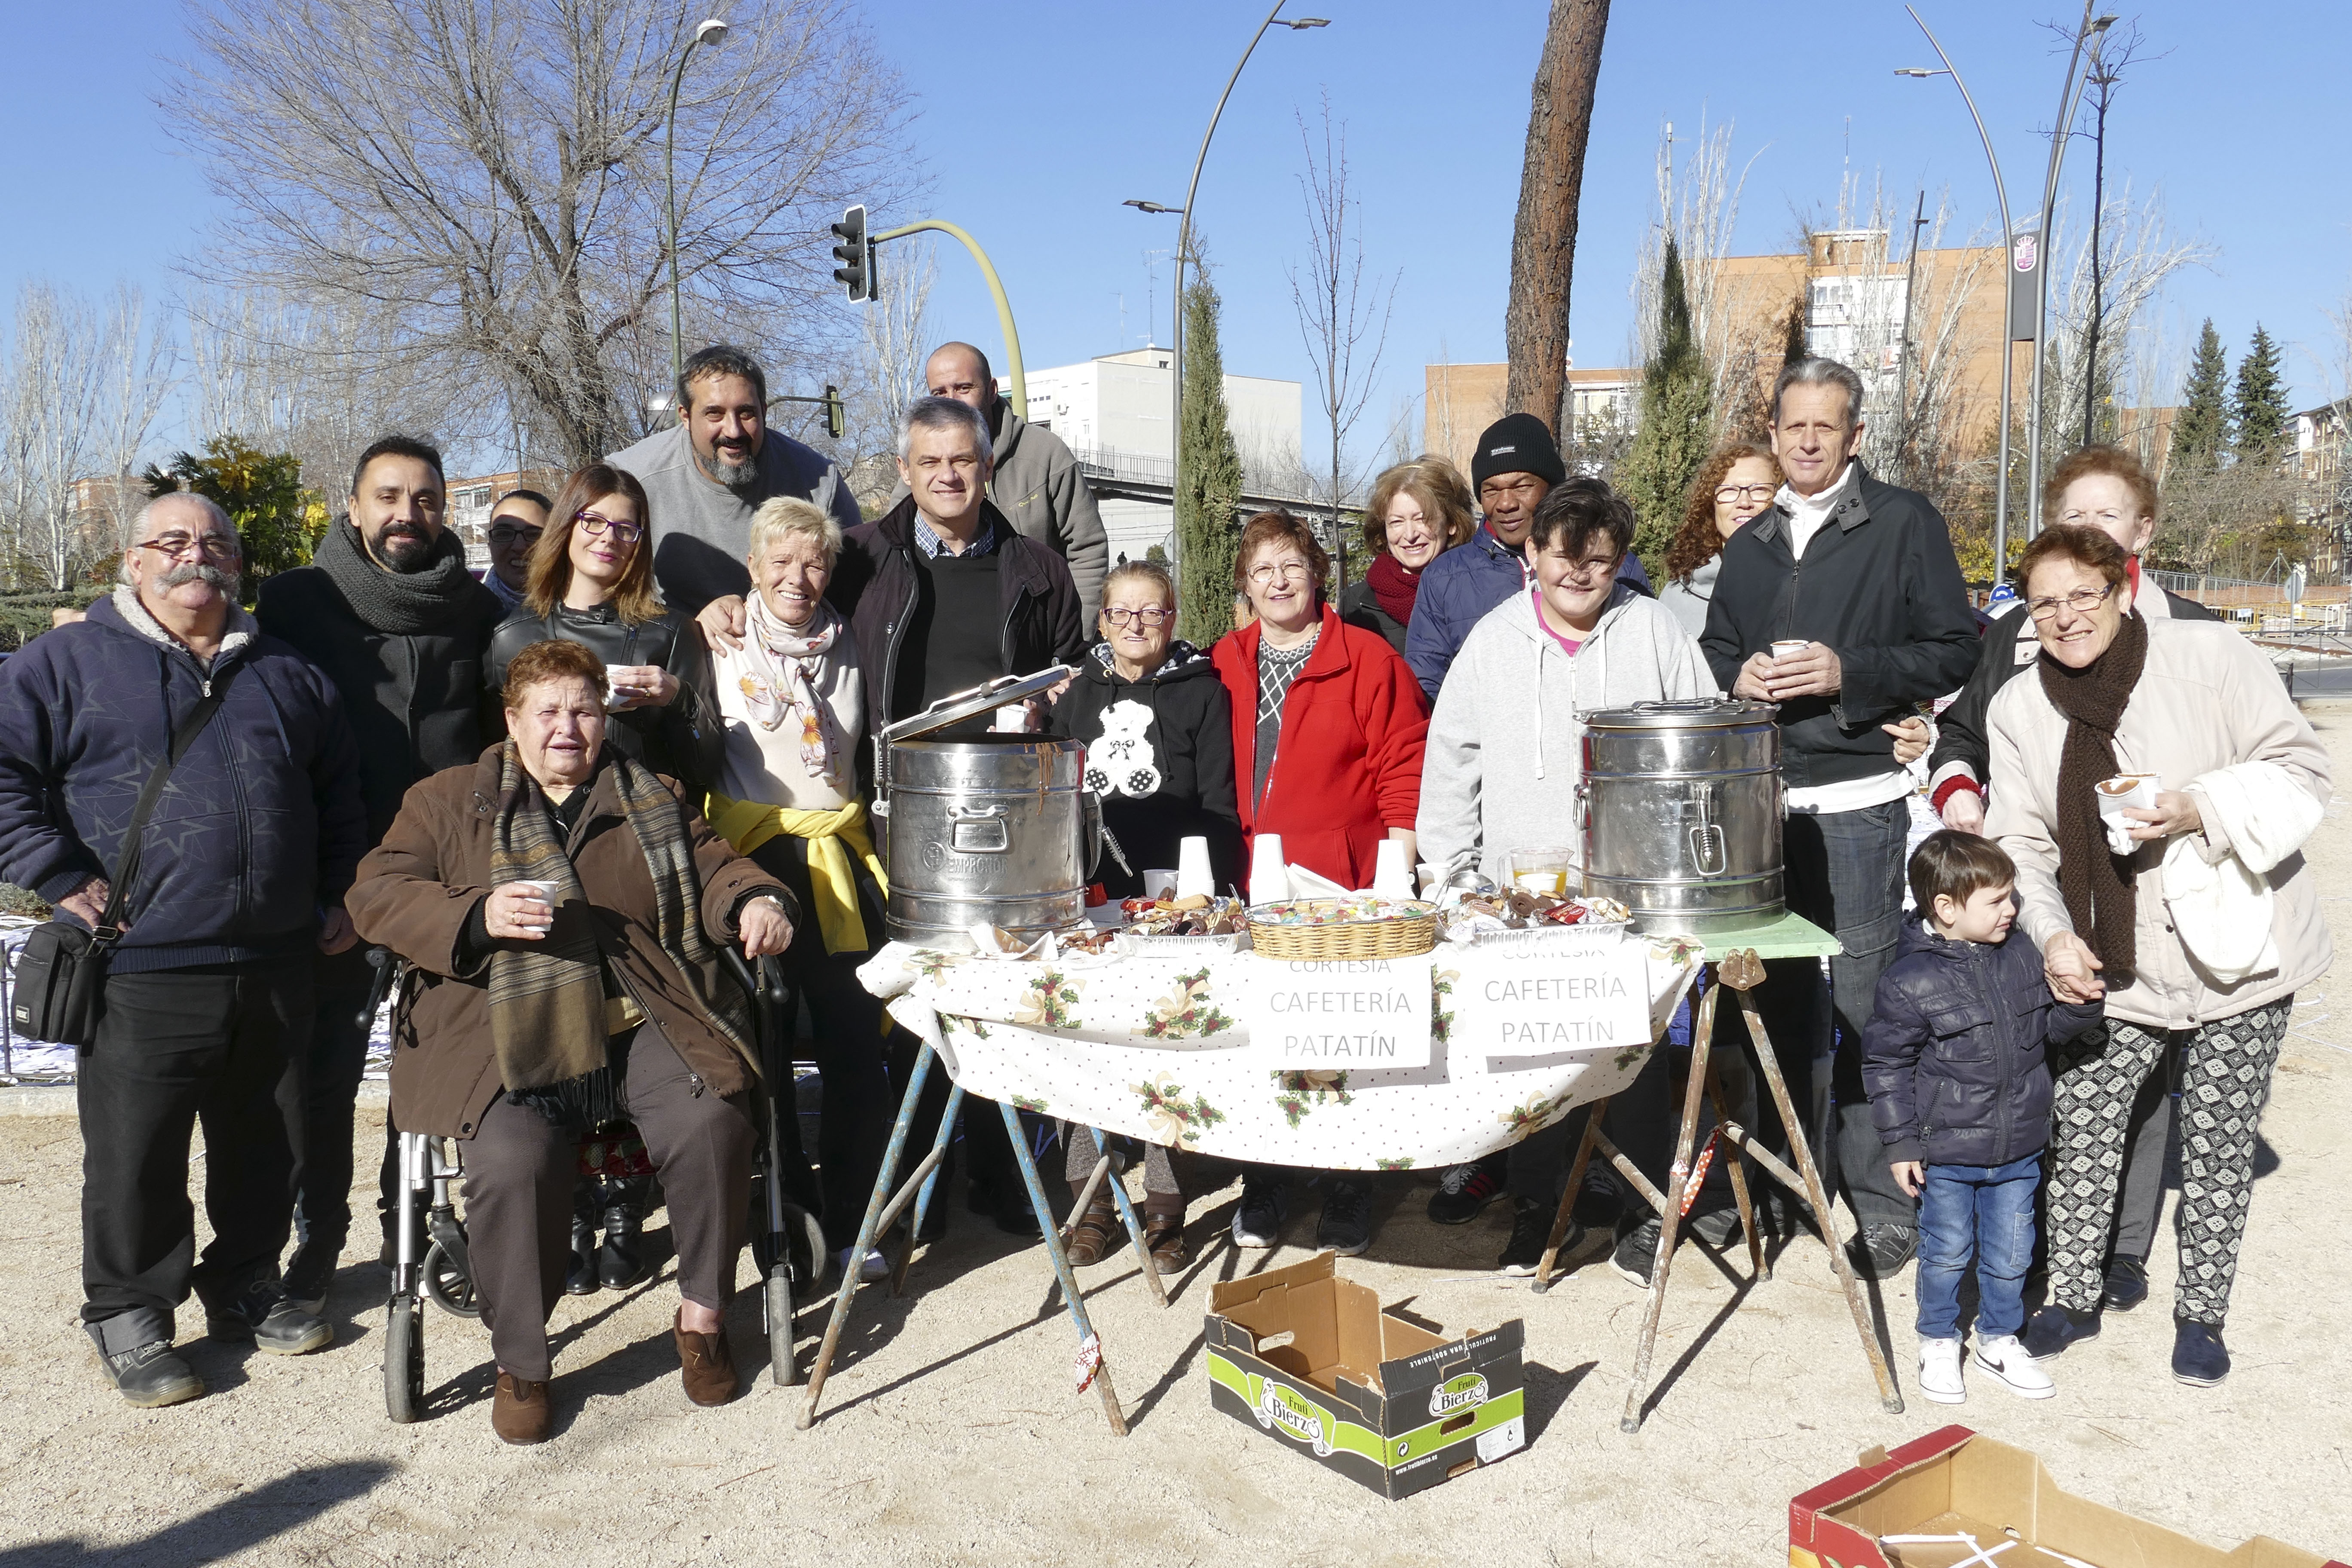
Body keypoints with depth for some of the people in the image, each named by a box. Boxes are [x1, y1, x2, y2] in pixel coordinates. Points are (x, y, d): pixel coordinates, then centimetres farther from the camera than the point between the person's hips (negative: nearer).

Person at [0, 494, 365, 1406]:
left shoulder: (287, 676, 15)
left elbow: (340, 792, 24)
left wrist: (339, 893, 16)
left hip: (274, 969, 4)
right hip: (142, 975, -4)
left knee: (267, 1146, 14)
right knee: (136, 1158, 4)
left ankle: (245, 1289, 32)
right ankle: (128, 1316, 21)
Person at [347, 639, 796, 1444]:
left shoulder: (653, 798, 21)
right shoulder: (449, 800, 14)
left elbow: (715, 867, 18)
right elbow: (375, 894, 5)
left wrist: (756, 901, -7)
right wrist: (479, 914, -13)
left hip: (645, 1026, 2)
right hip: (508, 1039, -1)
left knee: (712, 1124, -25)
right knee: (512, 1162, -29)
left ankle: (702, 1315, -2)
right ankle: (520, 1363, -5)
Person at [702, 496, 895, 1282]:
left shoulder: (847, 648, 12)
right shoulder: (719, 644, 2)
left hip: (838, 855, 3)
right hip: (751, 856, -2)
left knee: (856, 1044, -1)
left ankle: (853, 1224, 10)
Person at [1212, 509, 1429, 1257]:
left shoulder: (1368, 659, 0)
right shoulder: (1224, 665, 11)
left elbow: (1404, 773, -3)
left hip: (1343, 887, -3)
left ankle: (1348, 1195, 17)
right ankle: (1262, 1192, 20)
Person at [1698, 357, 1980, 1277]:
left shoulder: (1905, 522, 2)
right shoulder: (1750, 545, 17)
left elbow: (1954, 649, -3)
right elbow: (1713, 650, 22)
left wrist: (1849, 674, -16)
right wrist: (1737, 677, 0)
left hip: (1859, 798, -5)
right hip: (1760, 795, 5)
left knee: (1866, 1000, -2)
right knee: (1779, 993, 12)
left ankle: (1880, 1199, 9)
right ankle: (1780, 1172, 25)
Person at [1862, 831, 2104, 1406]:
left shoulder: (2022, 954, -2)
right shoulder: (1910, 982, -18)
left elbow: (2052, 1029, 12)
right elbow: (1885, 1064, -11)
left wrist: (2079, 1005, -10)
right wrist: (1901, 1144, -10)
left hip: (2018, 1151, 4)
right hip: (1947, 1155, -4)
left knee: (2011, 1255, 16)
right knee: (1948, 1254, 11)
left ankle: (1999, 1341, 38)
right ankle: (1938, 1342, 33)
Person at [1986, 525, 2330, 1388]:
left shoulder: (2210, 654, -12)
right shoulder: (2018, 709, -1)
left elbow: (2297, 767, -9)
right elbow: (2022, 841, 0)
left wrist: (2202, 808, -26)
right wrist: (2052, 932, -16)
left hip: (2237, 955, -2)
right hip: (2113, 967, 3)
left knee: (2218, 1146, 9)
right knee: (2079, 1128, 5)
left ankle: (2201, 1314, 28)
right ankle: (2072, 1296, 25)